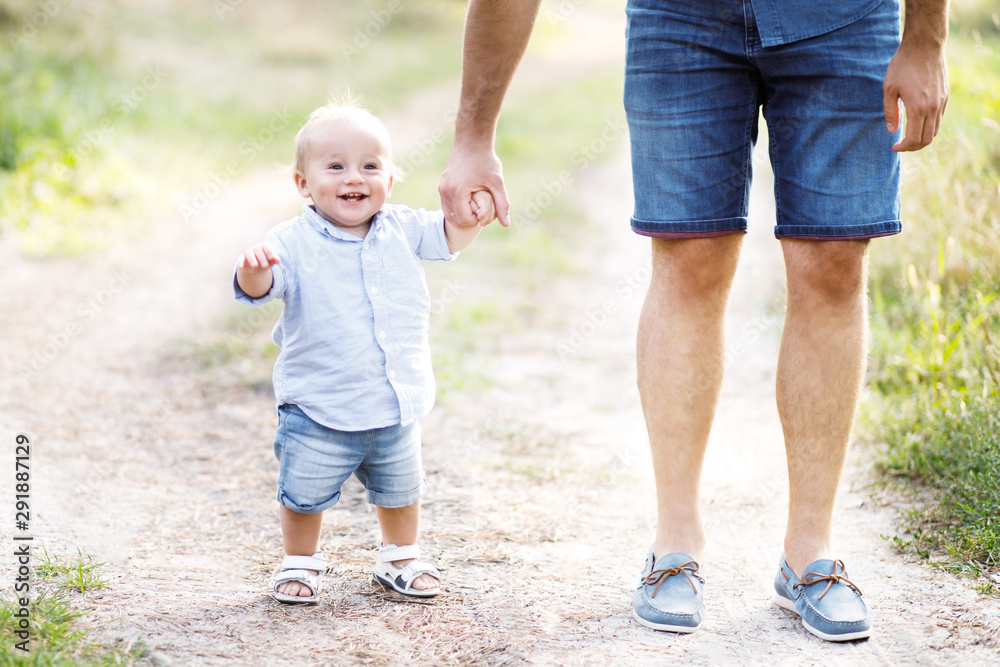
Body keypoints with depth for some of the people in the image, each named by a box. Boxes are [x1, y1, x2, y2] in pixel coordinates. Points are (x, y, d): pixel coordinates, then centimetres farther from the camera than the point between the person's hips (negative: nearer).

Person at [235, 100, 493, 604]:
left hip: (397, 406, 4)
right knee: (305, 493, 6)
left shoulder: (400, 230, -1)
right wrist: (253, 267, -48)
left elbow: (448, 236, 13)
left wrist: (475, 212, -8)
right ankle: (299, 563, 30)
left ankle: (399, 558, 42)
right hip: (318, 411, -4)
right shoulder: (294, 243, -15)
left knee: (400, 488, 20)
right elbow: (257, 288, -25)